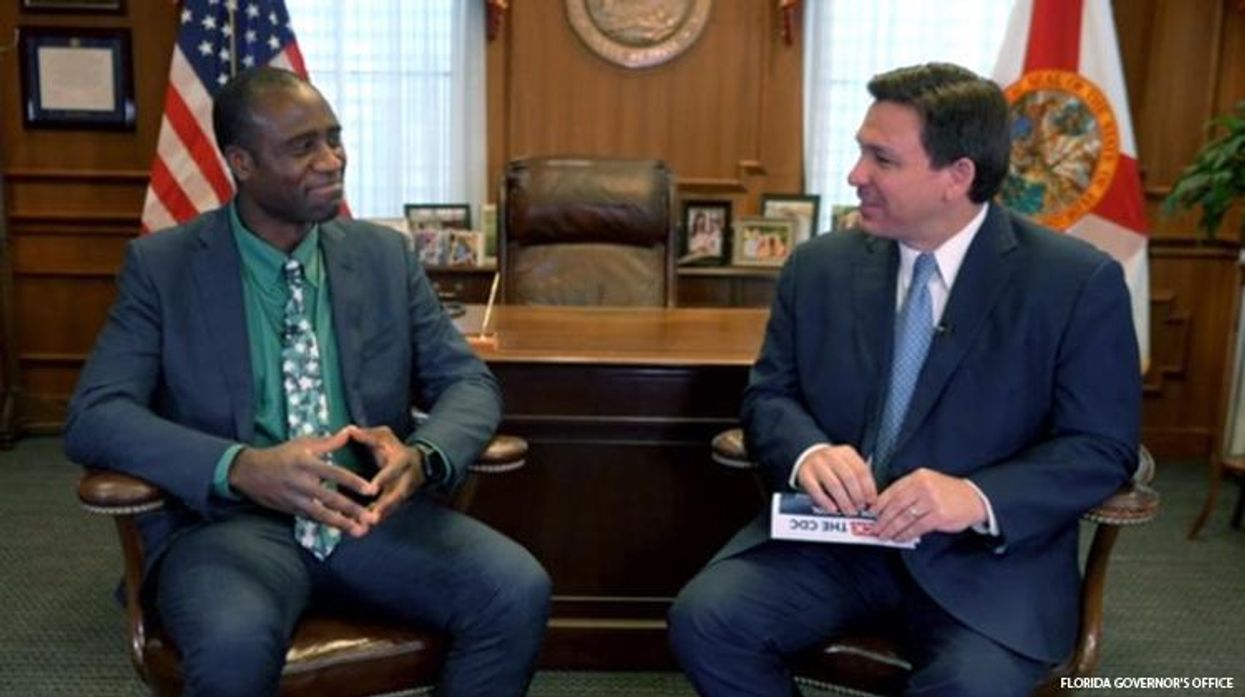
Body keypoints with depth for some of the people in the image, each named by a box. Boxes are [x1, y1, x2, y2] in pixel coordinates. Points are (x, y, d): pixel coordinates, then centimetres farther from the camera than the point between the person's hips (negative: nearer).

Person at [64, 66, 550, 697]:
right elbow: (94, 417, -9)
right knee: (234, 644, -35)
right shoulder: (162, 265, 0)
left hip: (373, 511, 3)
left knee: (519, 591, -22)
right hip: (230, 520, -2)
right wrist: (242, 467, -28)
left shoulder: (385, 254, 8)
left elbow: (467, 381, 5)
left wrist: (422, 456, -20)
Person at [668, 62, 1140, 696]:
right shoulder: (819, 266, 5)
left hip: (989, 554, -2)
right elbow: (768, 396, 7)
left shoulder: (1079, 282, -7)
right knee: (703, 619, -19)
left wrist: (979, 498, -25)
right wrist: (808, 453, -18)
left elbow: (1102, 448, -7)